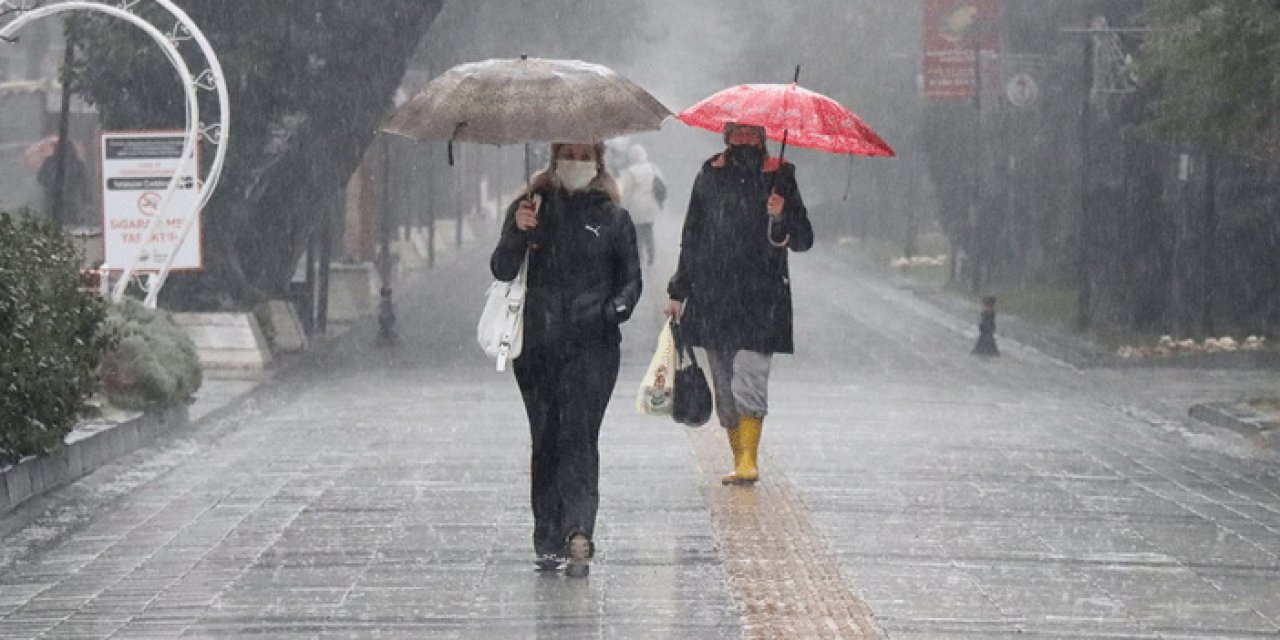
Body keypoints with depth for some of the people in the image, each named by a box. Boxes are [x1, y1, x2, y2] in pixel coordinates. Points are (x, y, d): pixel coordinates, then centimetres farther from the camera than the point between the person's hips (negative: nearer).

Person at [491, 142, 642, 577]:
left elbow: (631, 276, 12)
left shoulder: (612, 217, 8)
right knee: (545, 441, 4)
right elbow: (502, 270, 2)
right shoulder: (530, 207, 9)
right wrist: (518, 233, -16)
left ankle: (577, 536, -22)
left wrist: (619, 306, -9)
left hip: (592, 346, -2)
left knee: (579, 436, -14)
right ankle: (548, 540, 10)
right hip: (537, 345, 2)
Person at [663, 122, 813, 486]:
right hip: (712, 297, 4)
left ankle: (748, 460, -16)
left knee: (748, 381, -16)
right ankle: (740, 460, 13)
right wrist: (679, 292, 16)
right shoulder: (710, 176, 12)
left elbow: (803, 240, 4)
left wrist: (780, 219, -16)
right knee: (724, 388, 5)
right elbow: (691, 236, 19)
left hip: (760, 298, -3)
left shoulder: (778, 177, 4)